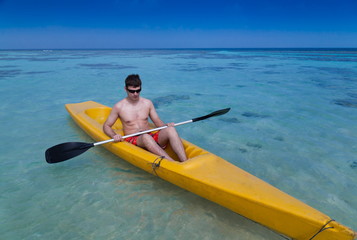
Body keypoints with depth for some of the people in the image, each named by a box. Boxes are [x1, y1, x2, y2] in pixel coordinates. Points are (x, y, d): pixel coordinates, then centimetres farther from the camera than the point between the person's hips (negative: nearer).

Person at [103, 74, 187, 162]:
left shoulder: (147, 103, 12)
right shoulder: (119, 106, 4)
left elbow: (157, 121, 17)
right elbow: (106, 126, 10)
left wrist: (166, 125, -6)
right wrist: (114, 136, -12)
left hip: (151, 136, 3)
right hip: (132, 140, -3)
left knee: (170, 130, -27)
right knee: (146, 137, -39)